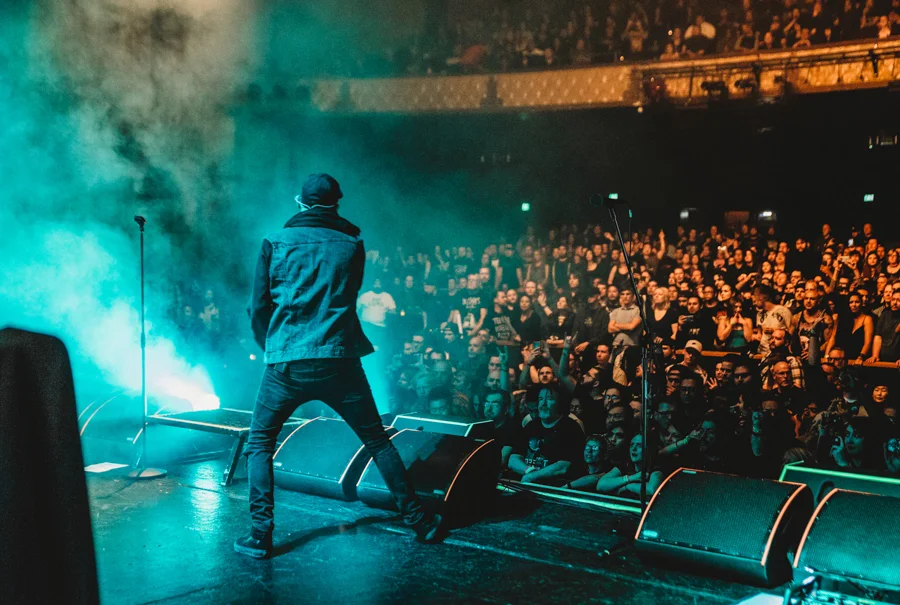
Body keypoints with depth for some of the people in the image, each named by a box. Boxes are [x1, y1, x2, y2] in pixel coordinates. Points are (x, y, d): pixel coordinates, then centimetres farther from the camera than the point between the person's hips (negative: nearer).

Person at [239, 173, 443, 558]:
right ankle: (418, 520, 18)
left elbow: (259, 308, 5)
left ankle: (260, 535, 6)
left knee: (260, 444, 14)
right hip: (339, 362, 1)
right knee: (377, 440, 13)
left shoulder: (275, 243, 3)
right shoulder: (352, 245, 5)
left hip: (287, 363, -1)